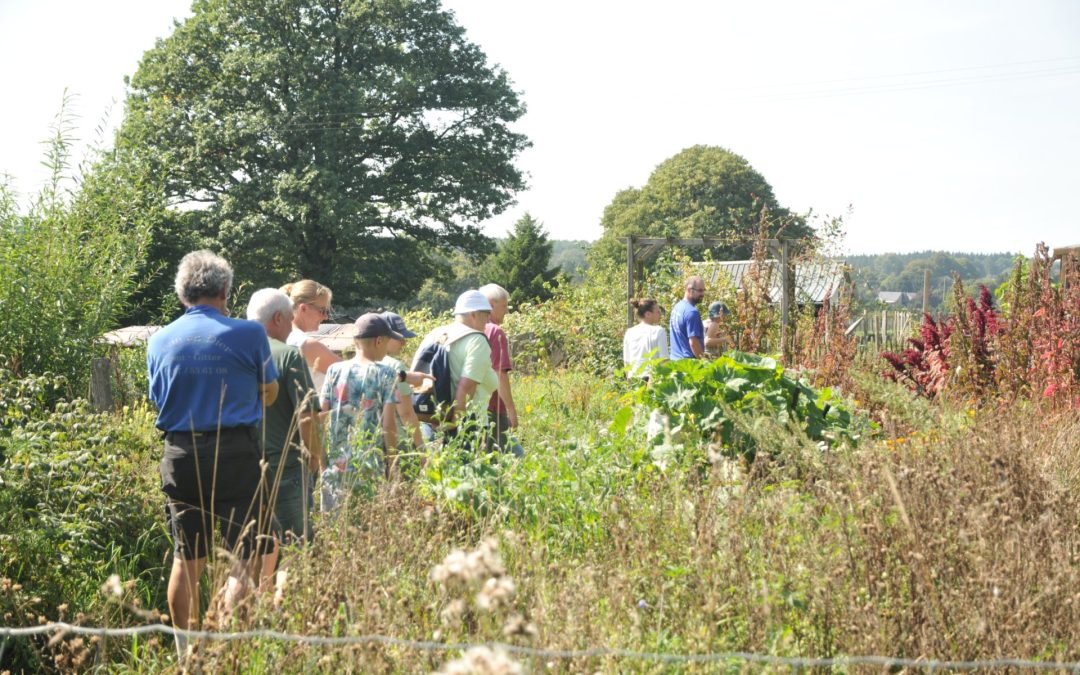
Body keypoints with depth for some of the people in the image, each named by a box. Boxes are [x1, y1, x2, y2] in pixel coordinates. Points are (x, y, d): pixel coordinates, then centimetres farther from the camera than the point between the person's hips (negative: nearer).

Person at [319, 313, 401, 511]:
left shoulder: (334, 371, 4)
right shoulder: (387, 376, -4)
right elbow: (388, 425, -7)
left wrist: (322, 459, 14)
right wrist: (392, 463, 3)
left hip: (336, 464, 3)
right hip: (371, 468, -3)